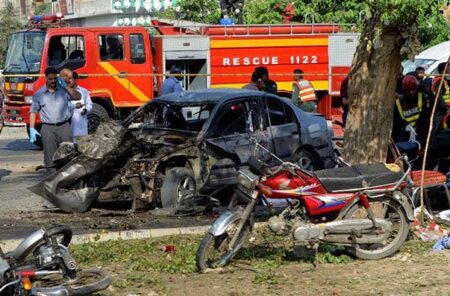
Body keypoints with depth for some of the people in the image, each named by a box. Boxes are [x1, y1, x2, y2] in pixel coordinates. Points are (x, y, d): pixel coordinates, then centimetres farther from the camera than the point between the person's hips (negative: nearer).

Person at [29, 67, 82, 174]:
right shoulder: (39, 94, 8)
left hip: (64, 126, 0)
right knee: (50, 156, 0)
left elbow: (77, 96, -3)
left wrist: (65, 86, -8)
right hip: (48, 128, 0)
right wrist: (32, 129, 0)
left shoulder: (63, 90, 8)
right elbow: (33, 111, 9)